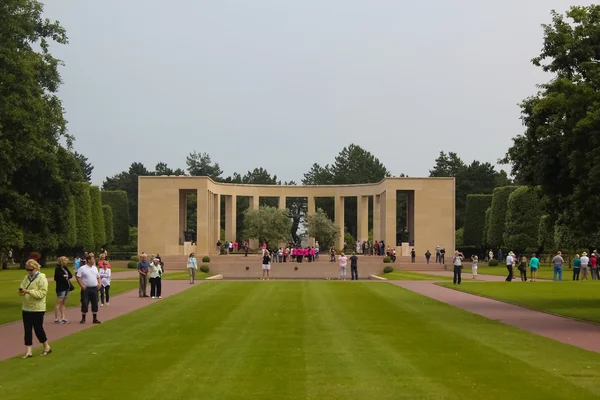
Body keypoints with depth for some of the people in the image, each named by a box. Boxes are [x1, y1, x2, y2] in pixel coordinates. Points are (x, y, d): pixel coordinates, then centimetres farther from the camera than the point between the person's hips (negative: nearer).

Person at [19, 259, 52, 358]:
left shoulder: (42, 278, -11)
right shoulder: (26, 278, 10)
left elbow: (42, 293, -19)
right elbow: (22, 288, 14)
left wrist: (29, 291, -28)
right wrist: (21, 291, -10)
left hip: (37, 309, -6)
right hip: (26, 308, 6)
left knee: (38, 328, 1)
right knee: (27, 330, 5)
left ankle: (47, 347, 22)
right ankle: (28, 351, 8)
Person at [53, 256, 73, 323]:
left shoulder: (65, 268, 14)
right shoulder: (58, 269, -10)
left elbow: (71, 275, 9)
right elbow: (58, 277, -20)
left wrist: (66, 276, -11)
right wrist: (66, 277, -8)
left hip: (66, 287, 8)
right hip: (61, 288, -8)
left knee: (63, 303, 11)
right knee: (58, 303, -5)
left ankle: (63, 318, 15)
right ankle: (56, 319, -2)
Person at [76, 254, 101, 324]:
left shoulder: (95, 268, 12)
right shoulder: (82, 268, -6)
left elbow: (98, 277, 20)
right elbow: (78, 278, -8)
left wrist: (99, 283, 3)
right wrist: (82, 285, -16)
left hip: (94, 288, 5)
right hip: (86, 288, -5)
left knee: (95, 304, 6)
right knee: (85, 304, -1)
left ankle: (95, 319, 13)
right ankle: (83, 319, 10)